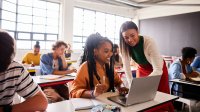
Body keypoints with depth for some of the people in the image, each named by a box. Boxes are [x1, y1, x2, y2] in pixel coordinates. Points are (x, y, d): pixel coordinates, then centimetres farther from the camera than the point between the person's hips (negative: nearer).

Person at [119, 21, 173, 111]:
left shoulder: (149, 42, -33)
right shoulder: (124, 45, -21)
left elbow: (157, 70, -35)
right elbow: (126, 67, -19)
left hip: (158, 70, -3)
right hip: (142, 69, 3)